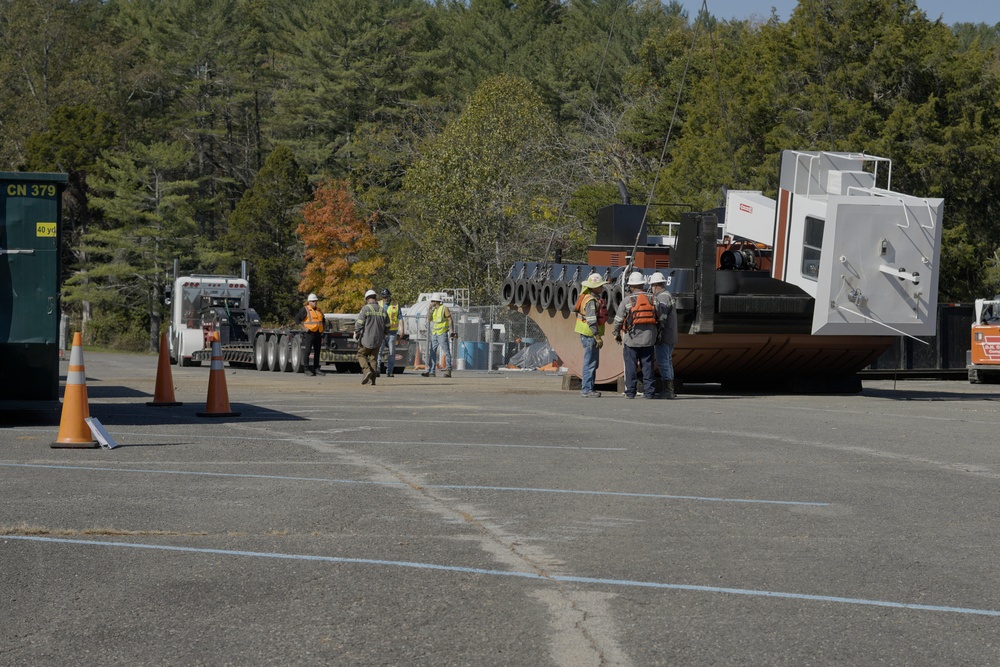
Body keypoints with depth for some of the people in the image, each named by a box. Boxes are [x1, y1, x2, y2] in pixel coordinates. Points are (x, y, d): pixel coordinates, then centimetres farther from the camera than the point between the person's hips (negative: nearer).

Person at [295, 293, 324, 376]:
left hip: (318, 333, 7)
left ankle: (316, 368, 16)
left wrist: (322, 329, 17)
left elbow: (322, 320, 30)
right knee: (308, 351, -8)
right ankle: (307, 369, -6)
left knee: (317, 351, 9)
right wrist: (304, 328, -15)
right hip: (309, 333, -7)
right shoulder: (305, 309, -5)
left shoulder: (319, 310, 15)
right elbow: (297, 319, -10)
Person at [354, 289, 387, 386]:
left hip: (366, 339, -4)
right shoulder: (382, 310, 5)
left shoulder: (365, 309, -10)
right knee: (374, 358, 10)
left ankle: (367, 371, -12)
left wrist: (356, 333, 3)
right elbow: (387, 326, 8)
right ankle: (373, 380, 5)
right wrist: (383, 335, 26)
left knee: (361, 355, 11)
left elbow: (359, 323, -12)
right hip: (378, 340, 4)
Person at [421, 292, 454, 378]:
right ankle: (431, 372, 1)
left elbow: (450, 320, -9)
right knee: (432, 353, 2)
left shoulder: (444, 308, -7)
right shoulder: (434, 310, 14)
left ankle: (448, 371, -3)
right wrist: (430, 309, 0)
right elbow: (429, 318, 8)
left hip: (442, 334, -8)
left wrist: (452, 332, -17)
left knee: (446, 352, -5)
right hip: (434, 334, 8)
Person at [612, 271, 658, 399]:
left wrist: (617, 334, 13)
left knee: (630, 366, 3)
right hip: (648, 338, 2)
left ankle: (630, 392, 2)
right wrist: (657, 335, 17)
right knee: (647, 365, 6)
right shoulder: (651, 299, 5)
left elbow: (618, 320, -1)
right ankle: (649, 391, 4)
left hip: (632, 339, -2)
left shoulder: (627, 300, -3)